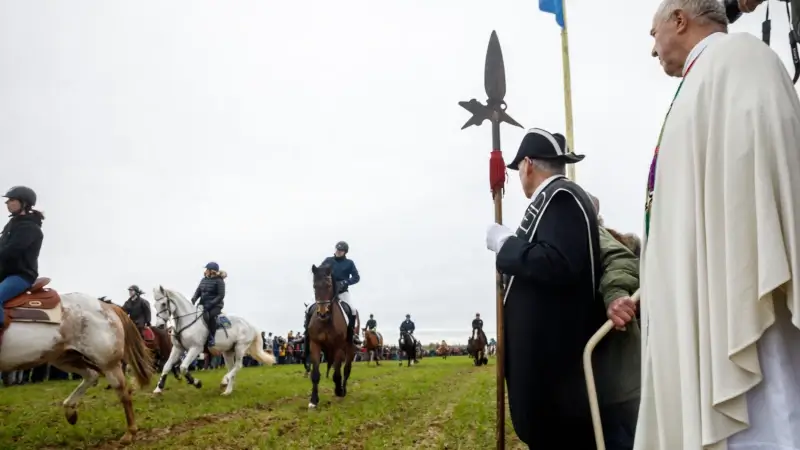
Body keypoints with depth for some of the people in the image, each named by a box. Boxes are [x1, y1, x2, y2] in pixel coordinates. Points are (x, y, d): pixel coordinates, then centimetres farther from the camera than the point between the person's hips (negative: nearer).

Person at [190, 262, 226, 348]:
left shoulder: (219, 281, -6)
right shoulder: (204, 280, 13)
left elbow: (221, 295, -12)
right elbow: (198, 291, 14)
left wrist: (211, 304, -22)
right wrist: (193, 300, -6)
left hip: (216, 305, -6)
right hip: (203, 305, 6)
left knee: (211, 315, -34)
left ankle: (211, 339, -25)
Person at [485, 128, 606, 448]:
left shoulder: (560, 196, -15)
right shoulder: (558, 197, 15)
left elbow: (558, 265, -28)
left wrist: (505, 244, -16)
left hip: (552, 352, -10)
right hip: (548, 347, 10)